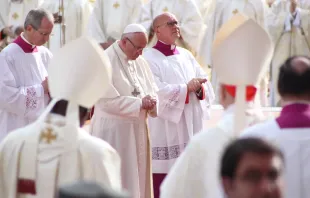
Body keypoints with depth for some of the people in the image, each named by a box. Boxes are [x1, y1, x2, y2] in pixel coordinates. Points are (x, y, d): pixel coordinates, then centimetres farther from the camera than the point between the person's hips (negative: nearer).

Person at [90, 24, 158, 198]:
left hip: (137, 129, 8)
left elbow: (153, 91, 11)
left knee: (138, 178, 11)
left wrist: (151, 101, -12)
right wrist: (139, 103, -20)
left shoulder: (140, 62, 9)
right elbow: (107, 100, -21)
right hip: (113, 131, -7)